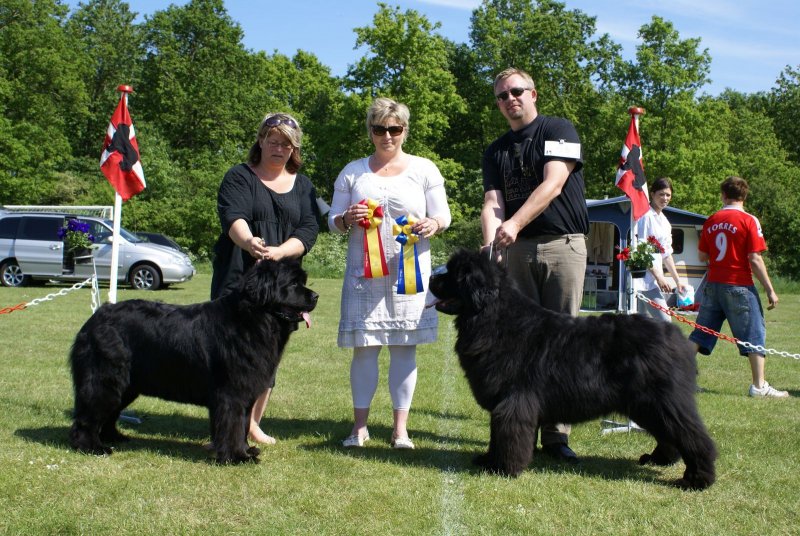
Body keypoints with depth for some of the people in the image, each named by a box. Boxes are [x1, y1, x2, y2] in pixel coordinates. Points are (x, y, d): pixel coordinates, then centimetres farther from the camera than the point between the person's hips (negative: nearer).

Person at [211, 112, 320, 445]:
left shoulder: (303, 185, 15)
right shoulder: (239, 177, 3)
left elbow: (309, 230, 2)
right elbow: (232, 217, -15)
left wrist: (280, 251, -18)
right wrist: (248, 242, -38)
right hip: (238, 279, -4)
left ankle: (253, 423, 19)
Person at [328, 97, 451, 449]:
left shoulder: (424, 169, 8)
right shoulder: (352, 172, 12)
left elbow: (443, 216, 6)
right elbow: (332, 220, 12)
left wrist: (432, 224, -17)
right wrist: (347, 219, -11)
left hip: (409, 270, -1)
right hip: (364, 271, 1)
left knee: (404, 346, 0)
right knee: (364, 346, 0)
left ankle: (401, 429, 6)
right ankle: (359, 426, 9)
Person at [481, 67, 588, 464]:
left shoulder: (559, 130, 3)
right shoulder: (496, 152, 16)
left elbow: (552, 185, -11)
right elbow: (492, 202, 2)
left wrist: (514, 225, -24)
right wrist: (491, 242, -19)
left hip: (563, 245, -3)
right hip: (516, 251, 4)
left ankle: (556, 435, -1)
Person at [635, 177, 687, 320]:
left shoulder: (664, 221, 18)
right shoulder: (645, 216, -9)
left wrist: (677, 280, 21)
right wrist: (659, 277, -16)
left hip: (654, 281, 8)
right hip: (643, 279, -8)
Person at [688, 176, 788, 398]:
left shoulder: (711, 221, 6)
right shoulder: (749, 221, -9)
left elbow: (702, 256, 10)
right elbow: (755, 260, -13)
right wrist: (770, 290, -8)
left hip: (713, 284, 5)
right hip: (739, 286, -5)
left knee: (701, 333, 12)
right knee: (754, 333, 2)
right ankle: (759, 386, 0)